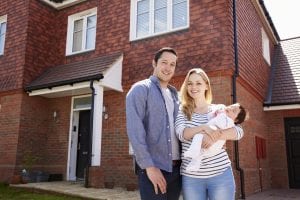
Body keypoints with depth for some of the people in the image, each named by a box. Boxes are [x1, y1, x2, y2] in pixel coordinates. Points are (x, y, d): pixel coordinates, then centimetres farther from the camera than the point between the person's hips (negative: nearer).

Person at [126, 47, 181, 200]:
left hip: (176, 167, 6)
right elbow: (135, 130, -13)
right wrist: (149, 166, -18)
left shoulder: (174, 94, 16)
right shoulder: (140, 89, -4)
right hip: (153, 167, -6)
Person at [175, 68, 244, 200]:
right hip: (191, 176, 0)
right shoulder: (182, 111, 5)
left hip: (221, 173, 0)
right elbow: (181, 133, -12)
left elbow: (239, 131, -7)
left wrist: (215, 136, -25)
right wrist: (203, 128, -29)